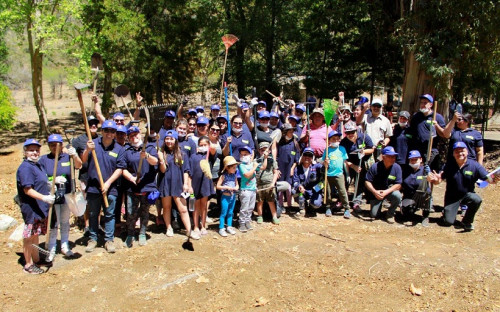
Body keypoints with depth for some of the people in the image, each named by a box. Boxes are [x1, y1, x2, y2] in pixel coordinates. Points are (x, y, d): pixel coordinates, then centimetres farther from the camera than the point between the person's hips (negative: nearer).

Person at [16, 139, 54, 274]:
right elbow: (28, 190, -25)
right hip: (31, 208, -9)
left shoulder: (37, 165, 12)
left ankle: (36, 259, 33)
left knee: (36, 235, 20)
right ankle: (28, 265, 12)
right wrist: (44, 198, -33)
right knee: (29, 236, 1)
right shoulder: (25, 168, -17)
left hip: (40, 207, 9)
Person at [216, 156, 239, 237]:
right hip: (225, 197, -5)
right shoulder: (223, 176, -11)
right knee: (223, 213, 2)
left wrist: (236, 187, -8)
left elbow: (237, 185, 14)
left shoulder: (234, 175, 4)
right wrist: (226, 187, -19)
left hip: (233, 196, 5)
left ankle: (229, 227, 26)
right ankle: (221, 228, 10)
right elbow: (218, 186, -11)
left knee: (230, 213, 15)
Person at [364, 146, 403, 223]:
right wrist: (375, 192, -29)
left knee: (397, 196, -33)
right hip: (376, 192, 0)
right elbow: (367, 182, -12)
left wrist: (386, 192, -28)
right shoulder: (375, 167, -15)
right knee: (374, 215, -7)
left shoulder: (397, 167, -13)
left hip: (390, 191, 1)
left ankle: (390, 214, -6)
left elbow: (398, 185, -14)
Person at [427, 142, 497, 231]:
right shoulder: (448, 165, -9)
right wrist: (434, 179, -37)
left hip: (467, 194, 0)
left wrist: (493, 179, -40)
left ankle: (467, 221, -8)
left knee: (477, 200, -35)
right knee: (448, 222, -11)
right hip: (452, 197, 0)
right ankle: (447, 211, 29)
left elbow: (487, 178, -16)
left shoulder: (474, 165, -11)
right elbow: (439, 180, -12)